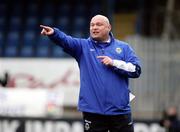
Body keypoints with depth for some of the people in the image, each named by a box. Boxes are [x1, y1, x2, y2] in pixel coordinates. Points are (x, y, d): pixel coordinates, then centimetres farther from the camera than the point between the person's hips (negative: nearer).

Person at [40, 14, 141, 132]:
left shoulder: (123, 48, 8)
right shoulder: (83, 46, 7)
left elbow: (136, 70, -3)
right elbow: (65, 41, -12)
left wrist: (114, 63, -12)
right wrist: (53, 33, -32)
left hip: (120, 111, 0)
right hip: (93, 112, 0)